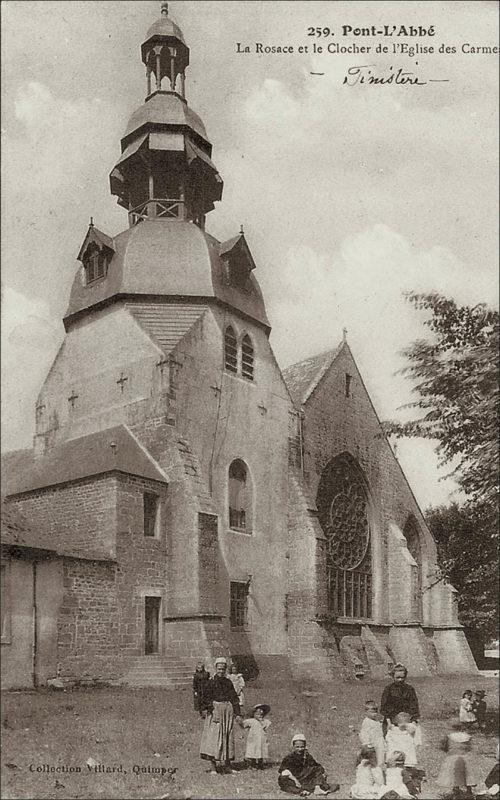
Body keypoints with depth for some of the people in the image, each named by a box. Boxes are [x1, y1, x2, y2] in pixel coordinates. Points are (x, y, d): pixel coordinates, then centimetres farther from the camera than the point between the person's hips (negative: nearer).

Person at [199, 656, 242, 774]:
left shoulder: (228, 682, 9)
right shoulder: (211, 682, -2)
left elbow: (234, 698, 11)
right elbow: (205, 697, -6)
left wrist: (237, 713, 6)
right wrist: (204, 709, -20)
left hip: (227, 711, 4)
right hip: (214, 711, -4)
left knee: (227, 737, 10)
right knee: (214, 737, -9)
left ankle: (226, 765, 21)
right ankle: (213, 766, -7)